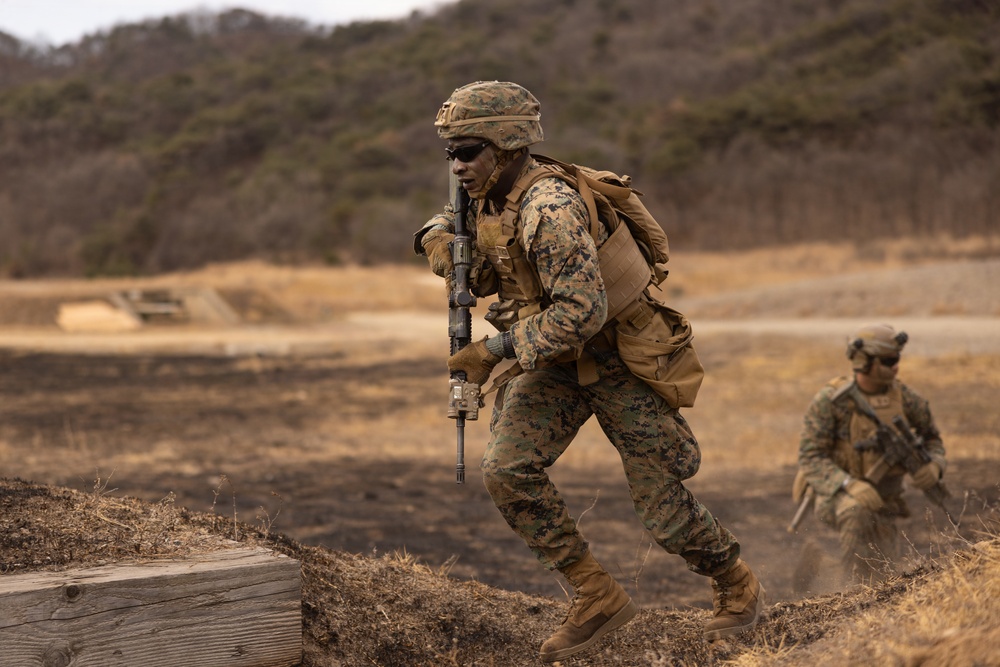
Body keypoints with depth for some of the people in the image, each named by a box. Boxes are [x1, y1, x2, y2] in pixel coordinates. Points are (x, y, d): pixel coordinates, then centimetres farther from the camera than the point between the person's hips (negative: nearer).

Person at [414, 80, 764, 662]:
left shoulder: (549, 208, -29)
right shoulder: (490, 203, -1)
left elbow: (582, 311, -35)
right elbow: (482, 278, 17)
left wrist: (497, 349, -30)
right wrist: (439, 237, -6)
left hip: (618, 361, -8)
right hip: (559, 364, 8)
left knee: (660, 503, -1)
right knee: (508, 469, -9)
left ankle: (739, 588, 27)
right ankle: (598, 598, 3)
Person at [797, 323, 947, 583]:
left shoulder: (903, 397, -5)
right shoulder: (830, 401, -17)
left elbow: (931, 437, 12)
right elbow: (810, 457, -19)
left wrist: (934, 465, -11)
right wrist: (850, 485, -35)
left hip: (883, 499, 5)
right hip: (839, 493, -5)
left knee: (882, 573, 2)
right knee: (856, 511, -38)